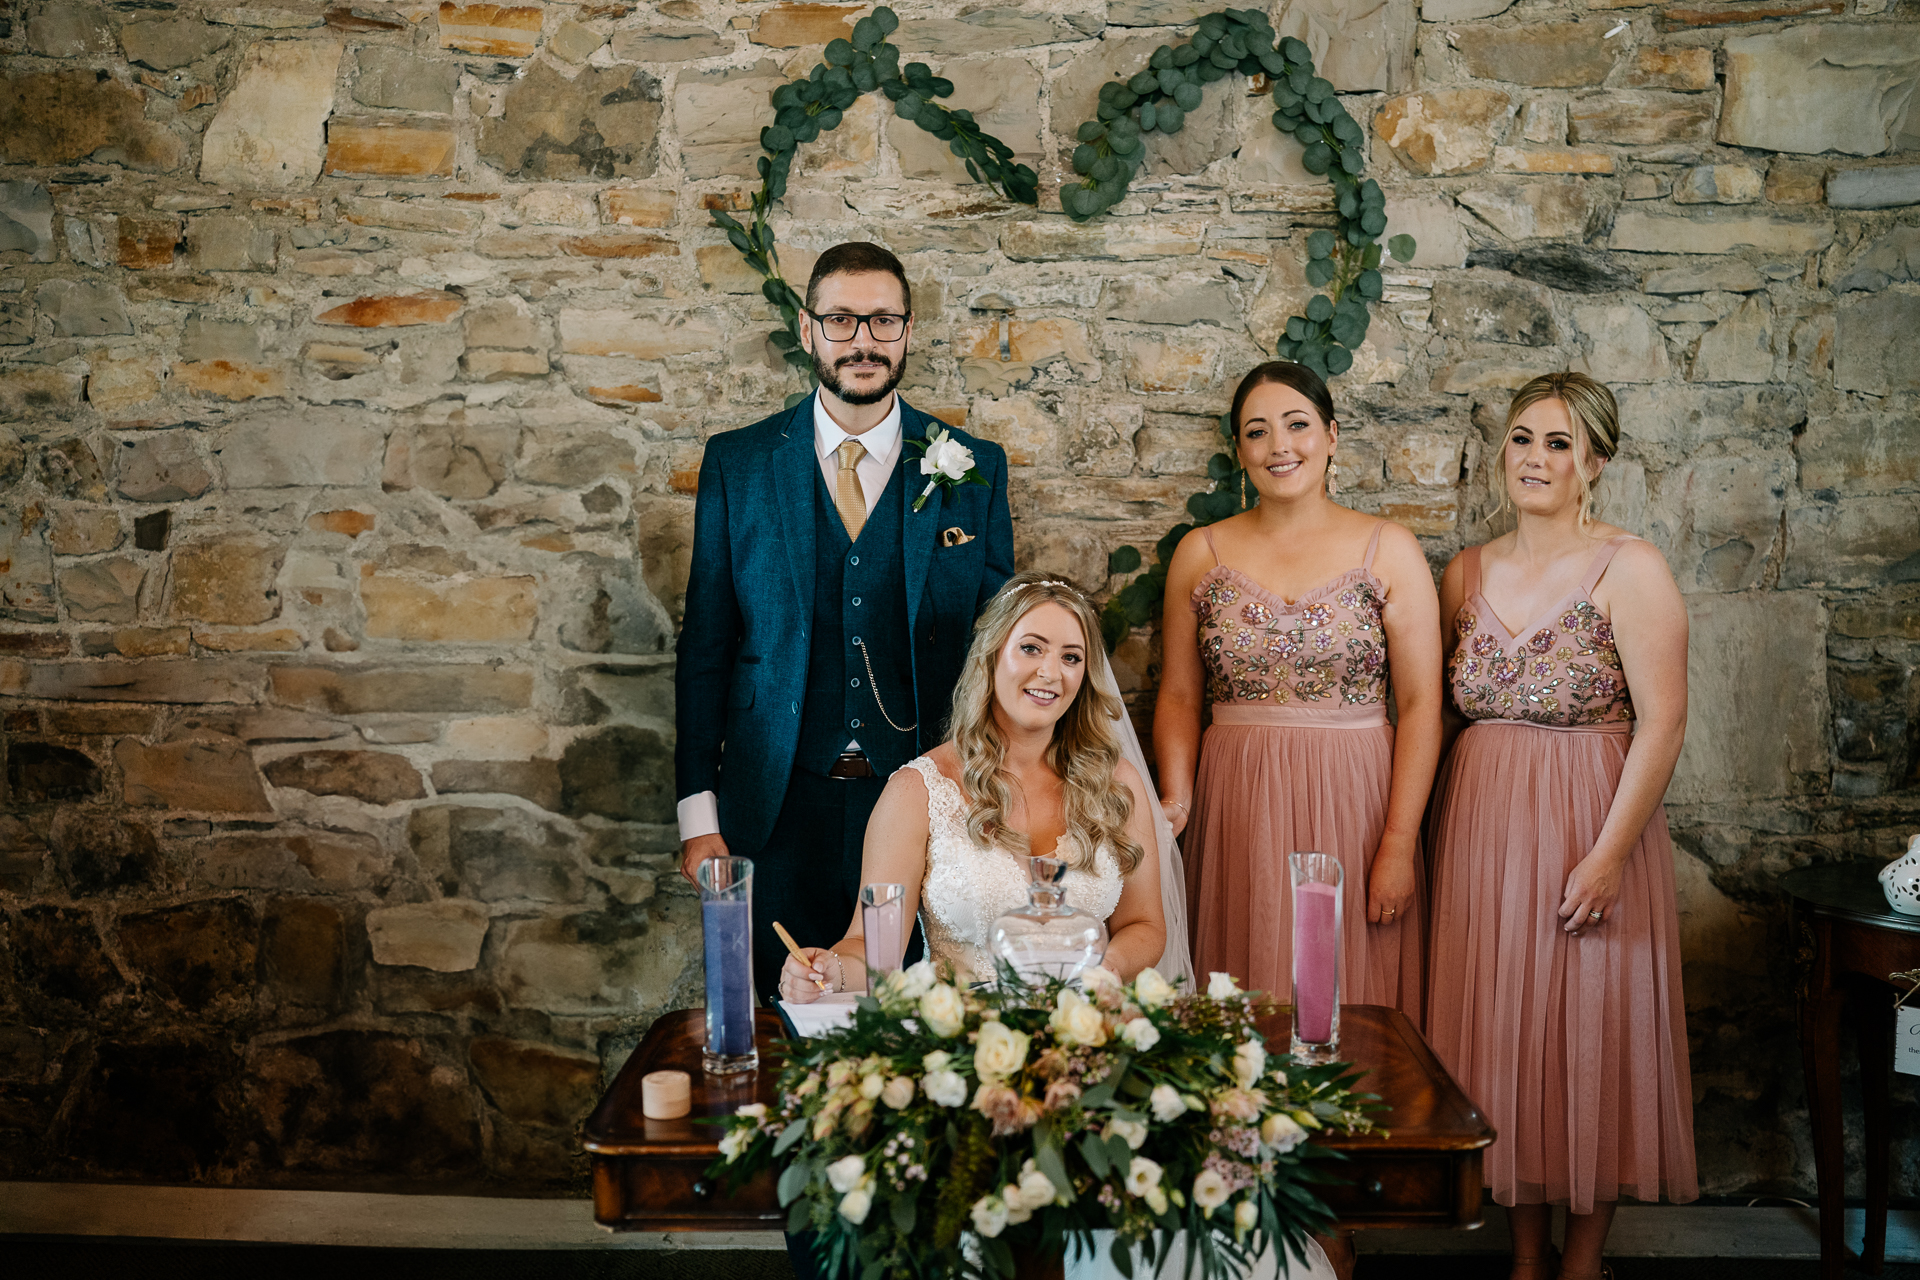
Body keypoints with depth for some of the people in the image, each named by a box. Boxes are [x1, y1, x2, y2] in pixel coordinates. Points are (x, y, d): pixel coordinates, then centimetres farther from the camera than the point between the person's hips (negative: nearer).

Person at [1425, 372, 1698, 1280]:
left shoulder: (1628, 570, -8)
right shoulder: (1465, 574, 8)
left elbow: (1663, 723, -13)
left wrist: (1607, 855, -18)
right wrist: (1428, 829, 5)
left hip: (1588, 830, -4)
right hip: (1481, 828, 5)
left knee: (1590, 1035, 3)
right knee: (1500, 1030, 8)